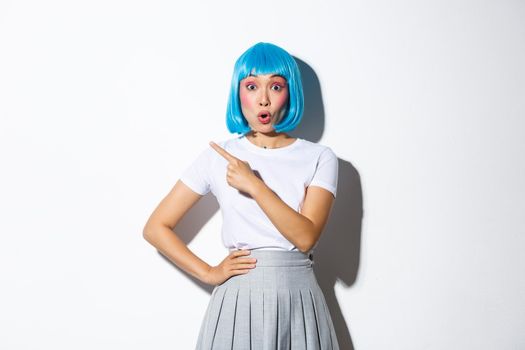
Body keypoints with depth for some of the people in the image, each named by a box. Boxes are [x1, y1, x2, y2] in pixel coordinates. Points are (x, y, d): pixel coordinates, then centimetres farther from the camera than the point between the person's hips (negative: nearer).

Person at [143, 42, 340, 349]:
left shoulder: (319, 158, 0)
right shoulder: (218, 156, 0)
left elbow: (305, 237, -13)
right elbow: (156, 228, 2)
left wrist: (254, 185, -18)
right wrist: (209, 273, -3)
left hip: (299, 301, 1)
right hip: (238, 302, 0)